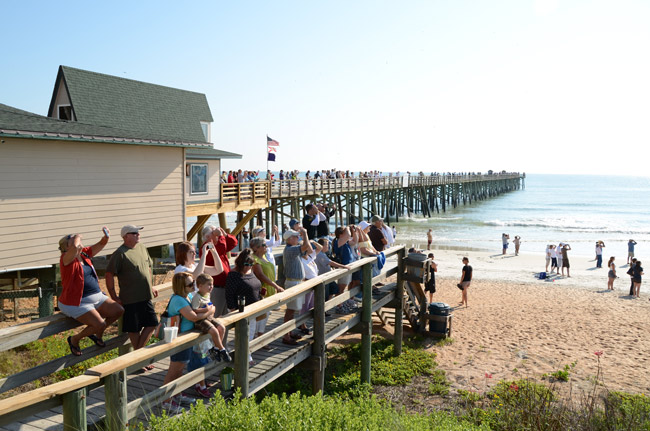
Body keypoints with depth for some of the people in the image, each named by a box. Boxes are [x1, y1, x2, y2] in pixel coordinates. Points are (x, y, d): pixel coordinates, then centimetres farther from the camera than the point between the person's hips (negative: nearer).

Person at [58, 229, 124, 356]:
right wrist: (77, 236, -17)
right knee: (100, 324, -21)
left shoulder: (84, 253, 6)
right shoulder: (66, 259, -17)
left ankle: (97, 334, 22)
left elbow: (100, 245, 7)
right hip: (76, 303, -8)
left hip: (96, 297, 9)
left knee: (119, 310, 1)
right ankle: (74, 339, 8)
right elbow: (74, 247, -37)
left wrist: (106, 237, -15)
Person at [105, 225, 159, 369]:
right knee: (134, 330, 4)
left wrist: (151, 286, 21)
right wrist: (114, 297, -13)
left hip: (146, 296, 7)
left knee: (152, 324, 6)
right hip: (130, 299, -7)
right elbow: (109, 274, -13)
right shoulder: (120, 253, -12)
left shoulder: (142, 248, 10)